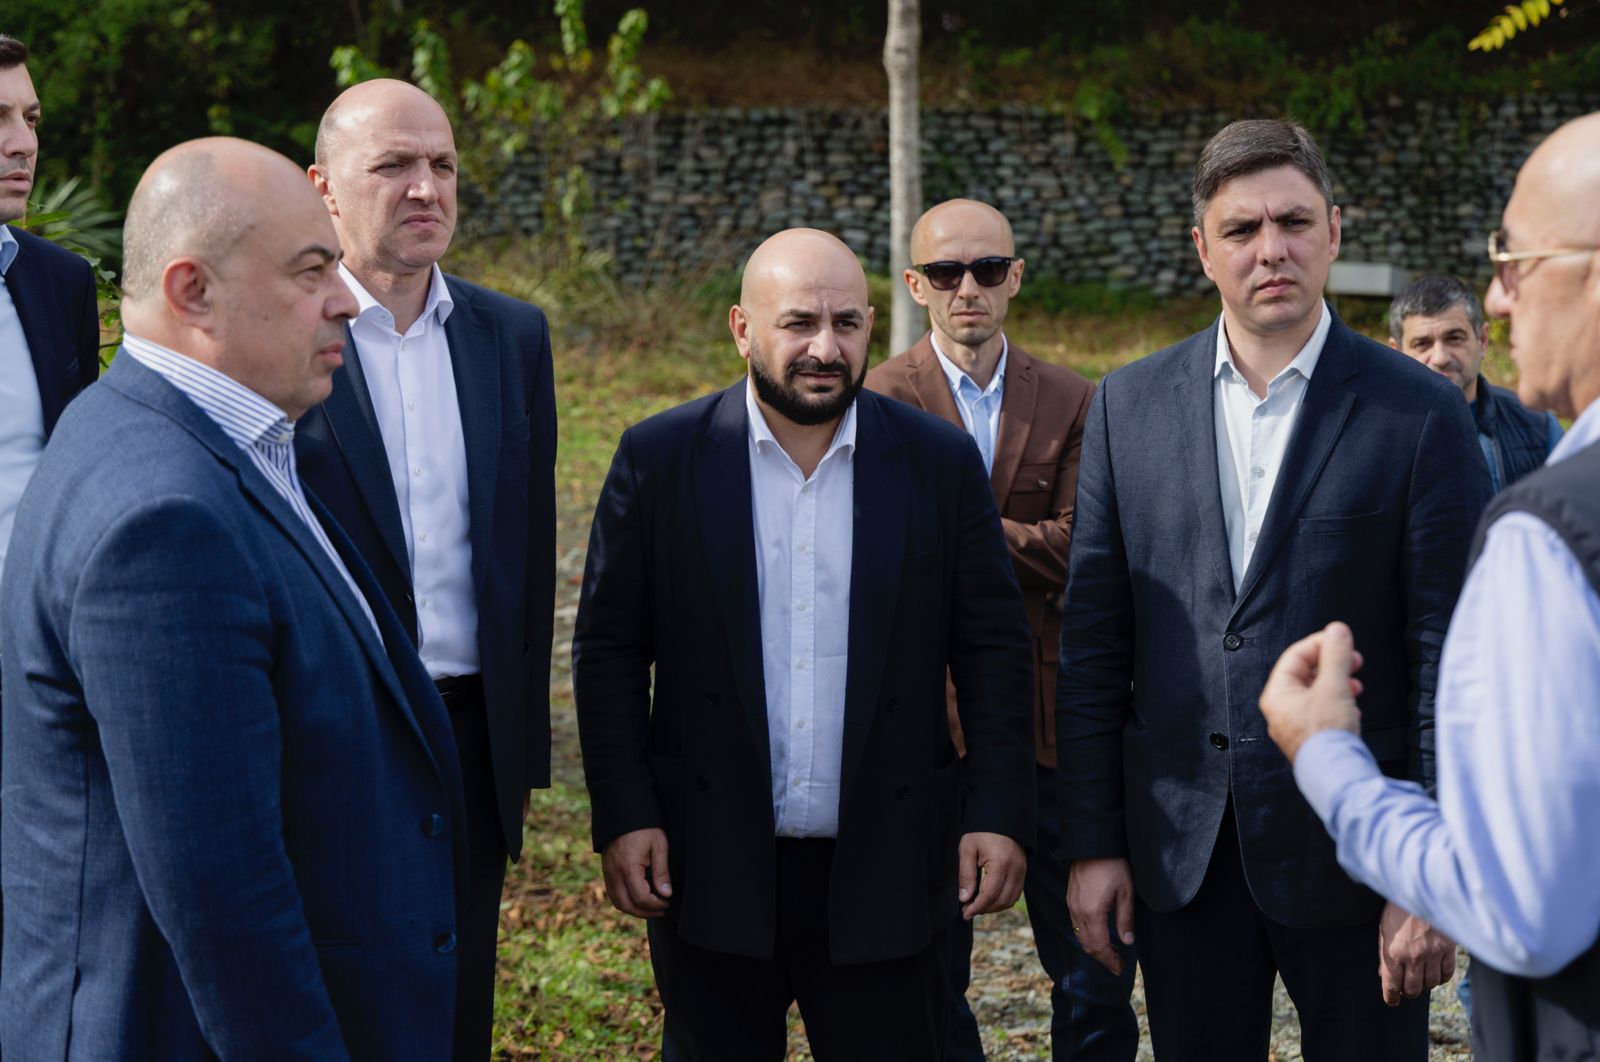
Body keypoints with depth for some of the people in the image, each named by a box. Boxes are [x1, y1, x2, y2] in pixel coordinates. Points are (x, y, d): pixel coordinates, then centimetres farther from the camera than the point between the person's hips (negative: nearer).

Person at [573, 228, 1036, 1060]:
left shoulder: (942, 462, 1)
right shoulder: (659, 459, -1)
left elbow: (994, 649, 3)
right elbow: (608, 651, 1)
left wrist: (1000, 813, -3)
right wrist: (623, 817, -5)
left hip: (886, 875, 1)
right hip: (709, 870, 0)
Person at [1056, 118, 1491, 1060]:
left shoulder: (1420, 414, -5)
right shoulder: (1131, 405, 4)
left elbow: (1449, 657, -6)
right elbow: (1094, 643, 5)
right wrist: (1092, 841, 2)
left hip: (1351, 849, -3)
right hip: (1181, 846, 3)